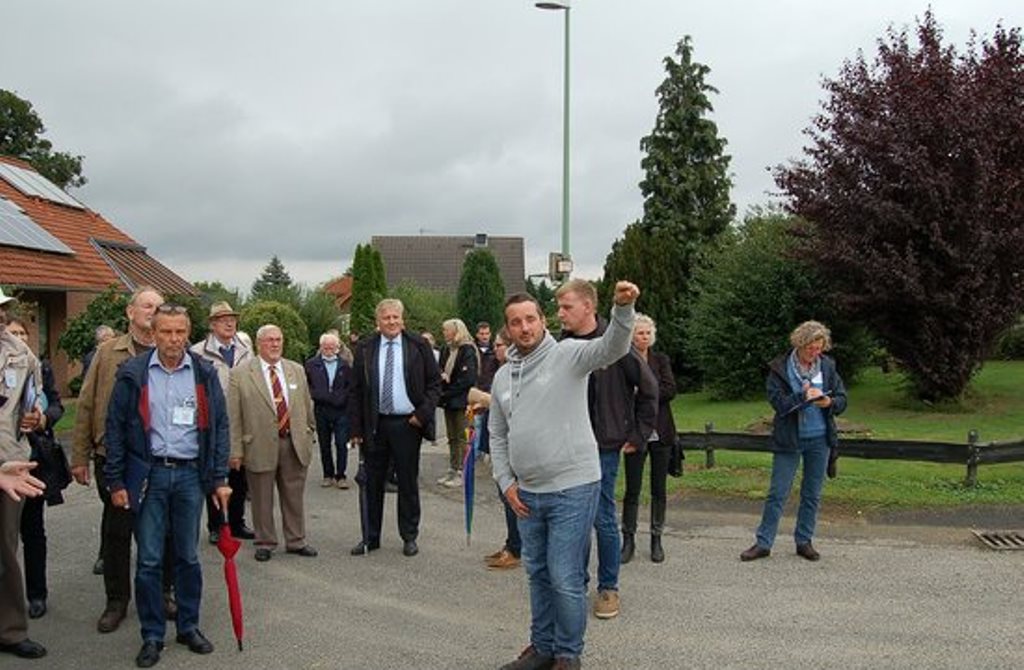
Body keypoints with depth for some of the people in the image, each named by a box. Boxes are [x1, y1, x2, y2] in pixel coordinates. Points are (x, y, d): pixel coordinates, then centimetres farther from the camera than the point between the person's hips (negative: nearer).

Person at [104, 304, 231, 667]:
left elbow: (219, 427, 5)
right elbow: (115, 428, 1)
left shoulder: (205, 374, 2)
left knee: (188, 556, 10)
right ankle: (152, 635, 16)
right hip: (149, 474, -1)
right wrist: (116, 481, -2)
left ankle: (189, 626, 25)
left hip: (190, 474, 1)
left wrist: (219, 479, 1)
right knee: (149, 560, 3)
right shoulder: (133, 374, -1)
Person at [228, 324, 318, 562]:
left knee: (294, 496, 12)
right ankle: (265, 543, 22)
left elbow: (307, 407, 15)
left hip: (294, 444, 3)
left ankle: (296, 541, 25)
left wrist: (308, 434, 13)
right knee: (262, 499, 8)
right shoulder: (240, 374, -4)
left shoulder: (297, 370, 9)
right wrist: (236, 450, -9)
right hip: (260, 446, -3)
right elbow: (233, 417, -5)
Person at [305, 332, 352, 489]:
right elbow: (306, 385, 4)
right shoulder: (311, 365, 6)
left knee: (342, 444, -3)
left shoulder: (345, 365, 5)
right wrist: (315, 395, -8)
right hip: (321, 410, 1)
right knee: (324, 445, 8)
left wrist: (341, 399, -4)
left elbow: (351, 386, 6)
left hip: (341, 410, -1)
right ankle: (328, 475, 18)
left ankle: (340, 476, 5)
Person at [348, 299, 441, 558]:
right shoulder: (365, 349, 4)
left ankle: (409, 537, 19)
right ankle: (371, 537, 20)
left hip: (407, 423, -1)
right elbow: (355, 391, 5)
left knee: (408, 482, 7)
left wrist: (423, 413, -8)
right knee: (373, 483, 9)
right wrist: (356, 428, -1)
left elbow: (434, 382, 3)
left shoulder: (418, 346, 1)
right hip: (375, 425, 1)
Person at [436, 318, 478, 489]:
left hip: (462, 401, -8)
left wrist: (447, 394, -15)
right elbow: (439, 370, 17)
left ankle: (462, 473, -1)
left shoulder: (468, 351, -10)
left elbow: (467, 379, -16)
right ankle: (453, 470, 17)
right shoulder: (446, 350, 14)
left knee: (462, 438, -4)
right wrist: (442, 376, -7)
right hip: (449, 401, 8)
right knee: (452, 438, 11)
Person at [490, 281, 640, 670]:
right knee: (538, 574, 18)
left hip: (573, 488, -6)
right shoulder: (502, 376, 10)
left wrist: (623, 307, -45)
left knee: (565, 578, -1)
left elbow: (613, 348, -27)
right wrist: (506, 482, 7)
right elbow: (498, 436, 17)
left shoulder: (567, 354, -8)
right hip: (527, 492, 6)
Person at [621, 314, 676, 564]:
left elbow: (670, 389, -6)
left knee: (659, 489, 8)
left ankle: (656, 539, 18)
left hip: (660, 432, 3)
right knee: (632, 489, 0)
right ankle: (628, 540, 10)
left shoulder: (661, 360, 7)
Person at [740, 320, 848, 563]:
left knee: (812, 494, 11)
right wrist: (804, 396, -24)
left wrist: (829, 402, -17)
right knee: (777, 493, 1)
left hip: (820, 439, 3)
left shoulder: (827, 366, 2)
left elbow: (842, 400, 4)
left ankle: (804, 541, 23)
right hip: (789, 440, -3)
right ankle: (763, 543, 9)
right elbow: (778, 402, -15)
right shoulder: (780, 368, -8)